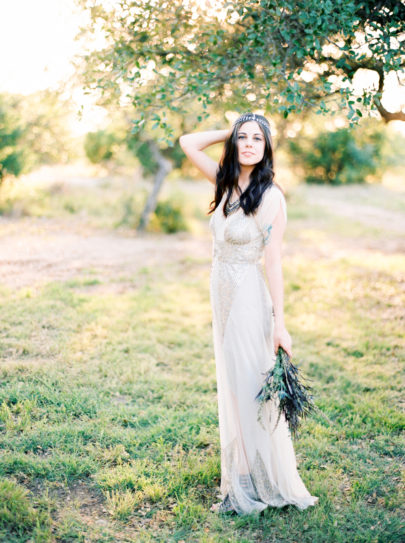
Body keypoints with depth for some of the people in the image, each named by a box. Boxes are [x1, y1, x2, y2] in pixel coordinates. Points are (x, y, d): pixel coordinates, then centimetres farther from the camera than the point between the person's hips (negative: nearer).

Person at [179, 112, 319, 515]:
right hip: (221, 294, 7)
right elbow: (188, 143, 10)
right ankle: (241, 478, 33)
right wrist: (230, 132, 3)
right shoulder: (226, 182, 3)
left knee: (251, 387, 2)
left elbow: (273, 262, -17)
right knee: (231, 385, 16)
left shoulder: (270, 196, -16)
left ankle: (265, 484, 19)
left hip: (249, 298, -7)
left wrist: (279, 323, -17)